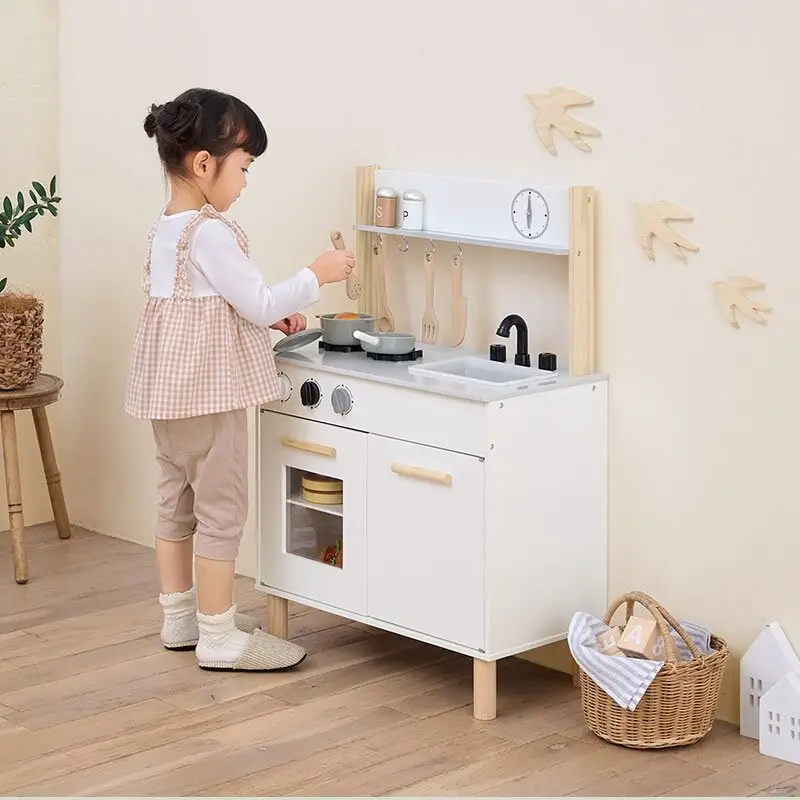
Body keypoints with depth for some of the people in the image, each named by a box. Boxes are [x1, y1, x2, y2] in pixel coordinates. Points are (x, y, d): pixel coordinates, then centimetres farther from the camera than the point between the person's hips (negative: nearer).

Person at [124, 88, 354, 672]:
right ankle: (219, 637, 5)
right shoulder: (210, 233, -20)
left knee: (177, 503, 16)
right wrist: (316, 275, -8)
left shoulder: (166, 228, 10)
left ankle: (181, 617, 27)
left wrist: (269, 318, 12)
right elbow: (259, 303, -19)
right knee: (222, 509, -1)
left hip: (170, 390, 10)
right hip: (209, 390, -10)